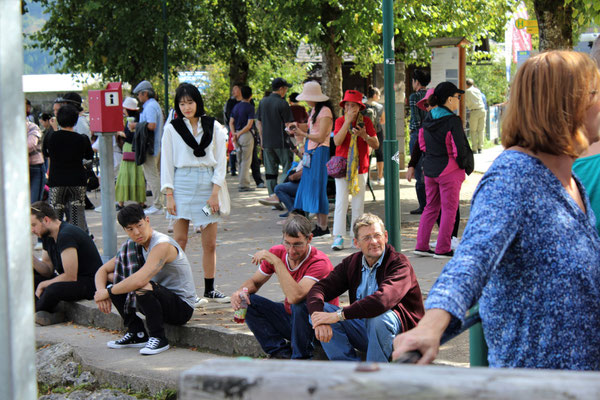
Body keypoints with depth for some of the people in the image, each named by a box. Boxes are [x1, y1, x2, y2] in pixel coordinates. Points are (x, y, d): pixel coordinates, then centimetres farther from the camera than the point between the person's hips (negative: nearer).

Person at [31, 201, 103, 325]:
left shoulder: (66, 235, -23)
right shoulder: (47, 236, 6)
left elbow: (71, 277, -24)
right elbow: (48, 270, 8)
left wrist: (43, 284, -13)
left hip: (90, 283, -10)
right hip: (69, 279, 10)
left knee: (53, 290, -35)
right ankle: (49, 315, -15)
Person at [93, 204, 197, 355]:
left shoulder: (162, 245, -24)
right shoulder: (133, 246, 5)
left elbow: (140, 280, -36)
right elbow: (102, 271, 9)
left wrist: (108, 292, -23)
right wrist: (101, 291, -13)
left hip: (182, 307, -9)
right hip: (160, 299, 9)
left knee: (143, 287, -36)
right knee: (112, 278, 1)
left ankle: (159, 338, -16)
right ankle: (136, 334, 3)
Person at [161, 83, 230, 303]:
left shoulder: (213, 126, 7)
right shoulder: (172, 128, 5)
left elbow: (221, 161, 6)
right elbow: (167, 163, 5)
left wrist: (215, 193, -4)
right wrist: (169, 195, -3)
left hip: (208, 184, 1)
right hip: (182, 184, -1)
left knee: (210, 243, 4)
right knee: (179, 241, -5)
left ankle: (209, 289, 15)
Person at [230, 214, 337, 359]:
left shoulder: (320, 262, -26)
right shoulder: (277, 252, -7)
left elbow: (294, 297, -41)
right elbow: (255, 281, 7)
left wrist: (276, 262, -36)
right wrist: (241, 291, -17)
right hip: (290, 315, 6)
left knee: (300, 302, -37)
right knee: (247, 301, -9)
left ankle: (301, 357, -16)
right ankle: (281, 352, -8)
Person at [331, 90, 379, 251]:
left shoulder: (366, 121, 1)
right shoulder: (340, 121, -1)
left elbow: (376, 145, -1)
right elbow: (337, 141, -17)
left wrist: (364, 135, -20)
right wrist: (348, 121, -21)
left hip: (360, 168, 2)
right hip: (342, 167, -1)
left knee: (358, 203, 5)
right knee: (341, 201, -9)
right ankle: (338, 237, -10)